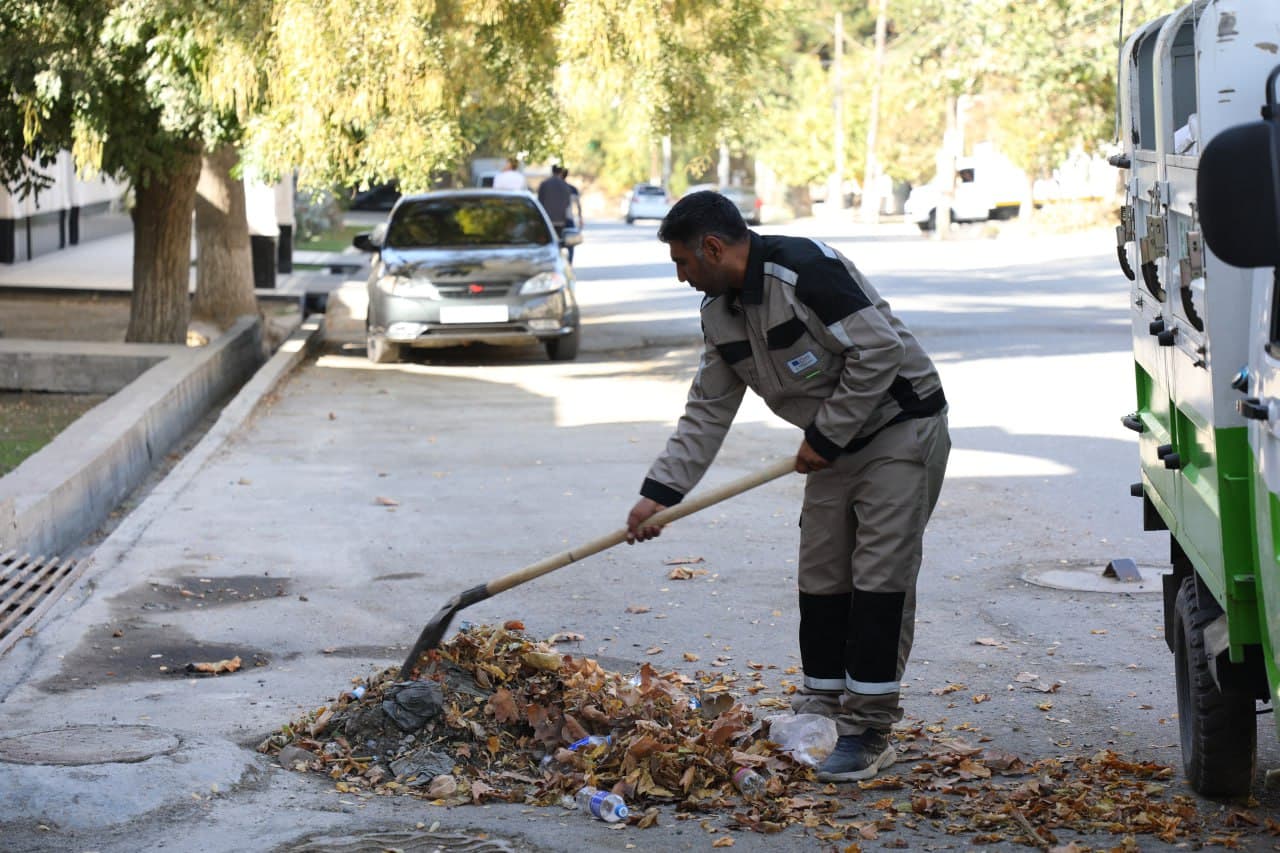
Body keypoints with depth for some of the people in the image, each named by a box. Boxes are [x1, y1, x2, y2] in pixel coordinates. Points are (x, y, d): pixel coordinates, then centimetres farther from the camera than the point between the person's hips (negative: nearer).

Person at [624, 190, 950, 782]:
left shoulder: (806, 270, -24)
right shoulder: (720, 311, 4)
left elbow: (879, 352, -26)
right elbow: (707, 411, 10)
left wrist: (826, 436, -18)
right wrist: (660, 492, 4)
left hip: (900, 428, -9)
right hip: (834, 442, 9)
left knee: (879, 578, -9)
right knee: (820, 578, 9)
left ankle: (867, 733, -4)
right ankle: (820, 715, 20)